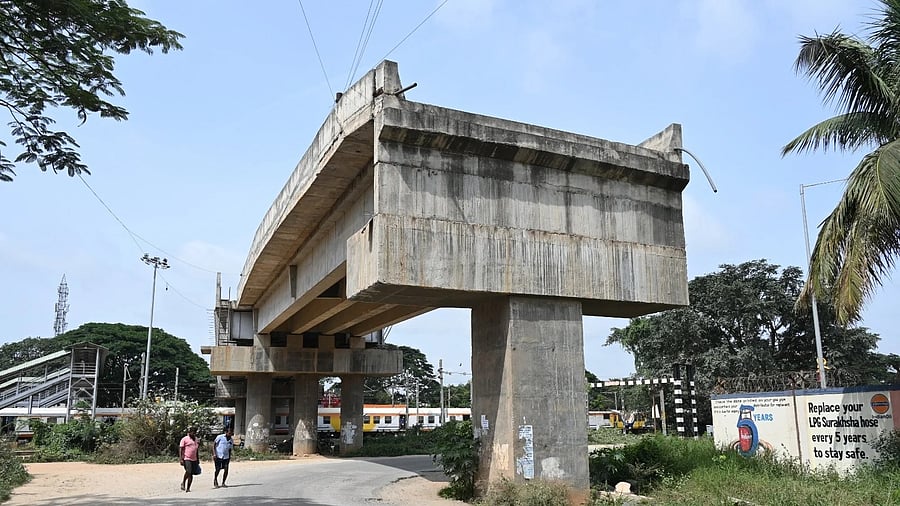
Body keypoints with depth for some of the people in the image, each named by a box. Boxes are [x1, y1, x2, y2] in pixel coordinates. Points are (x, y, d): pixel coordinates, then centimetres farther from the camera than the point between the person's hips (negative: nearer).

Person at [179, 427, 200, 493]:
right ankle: (183, 483, 6)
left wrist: (198, 459, 22)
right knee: (188, 472, -19)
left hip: (194, 459, 6)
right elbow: (180, 449, -7)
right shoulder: (185, 439, -3)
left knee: (191, 474, 5)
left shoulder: (196, 439, 16)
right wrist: (181, 459, -14)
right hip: (186, 459, -6)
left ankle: (188, 488, 13)